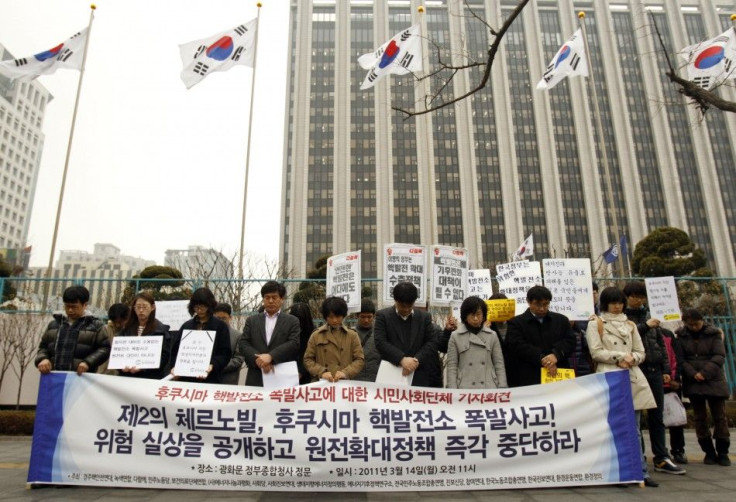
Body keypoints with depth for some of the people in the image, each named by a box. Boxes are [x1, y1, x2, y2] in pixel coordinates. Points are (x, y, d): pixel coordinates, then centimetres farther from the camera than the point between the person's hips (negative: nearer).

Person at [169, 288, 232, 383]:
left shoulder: (220, 326, 2)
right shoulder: (186, 325, 13)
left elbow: (225, 353, -4)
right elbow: (175, 349, 12)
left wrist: (213, 365, -22)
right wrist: (175, 366, -6)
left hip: (210, 378, -3)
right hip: (186, 377, 3)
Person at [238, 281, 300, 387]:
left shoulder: (292, 321, 7)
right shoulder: (252, 320, 14)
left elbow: (295, 344, -6)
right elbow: (243, 344, 4)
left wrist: (271, 356, -18)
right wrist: (258, 359, -13)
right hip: (256, 379, 2)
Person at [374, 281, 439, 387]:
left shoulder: (425, 317, 10)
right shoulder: (382, 316, 3)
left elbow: (431, 343, 4)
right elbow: (380, 342, -7)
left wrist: (416, 360, -13)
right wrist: (402, 359, -18)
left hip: (419, 376, 2)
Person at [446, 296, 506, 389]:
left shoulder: (492, 335, 7)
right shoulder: (455, 336, 2)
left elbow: (499, 364, 8)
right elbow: (451, 366, 1)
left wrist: (502, 390, 1)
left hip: (489, 388, 2)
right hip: (465, 388, -1)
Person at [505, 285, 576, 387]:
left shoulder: (561, 320, 15)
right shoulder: (516, 323, 3)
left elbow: (570, 341, 6)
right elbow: (518, 346, -9)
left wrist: (556, 354, -14)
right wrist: (542, 359, -18)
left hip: (559, 377, 3)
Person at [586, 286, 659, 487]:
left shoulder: (630, 325, 19)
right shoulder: (595, 324, 4)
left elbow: (641, 352, 15)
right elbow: (596, 352, -4)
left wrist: (631, 358, -6)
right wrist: (621, 356, -10)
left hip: (633, 377, 4)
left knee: (634, 427, 5)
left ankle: (641, 472, 8)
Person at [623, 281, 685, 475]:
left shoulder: (649, 315, 15)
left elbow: (661, 343, 15)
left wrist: (665, 369, 10)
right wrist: (645, 326, -17)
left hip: (654, 370, 5)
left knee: (657, 416, 8)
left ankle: (661, 459, 14)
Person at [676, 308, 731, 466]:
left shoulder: (713, 333, 0)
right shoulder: (681, 336, 3)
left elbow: (720, 356, -7)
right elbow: (680, 358, -2)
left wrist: (705, 373, -17)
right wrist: (693, 374, -16)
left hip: (713, 381, -1)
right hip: (693, 382, 1)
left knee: (719, 416, 3)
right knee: (699, 418, 6)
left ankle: (722, 452, 13)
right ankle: (709, 452, 16)